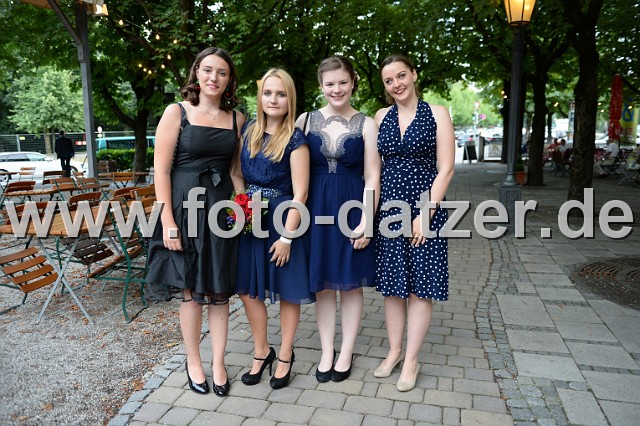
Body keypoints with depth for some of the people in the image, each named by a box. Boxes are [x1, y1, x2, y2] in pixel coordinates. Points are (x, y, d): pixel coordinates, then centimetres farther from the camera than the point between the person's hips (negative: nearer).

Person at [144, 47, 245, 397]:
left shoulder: (236, 119, 8)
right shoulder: (177, 112, -4)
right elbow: (161, 170, -8)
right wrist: (168, 222, -13)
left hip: (222, 208, 3)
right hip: (185, 207, -3)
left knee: (219, 290, 9)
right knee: (190, 290, 8)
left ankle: (218, 363, 24)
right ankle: (193, 362, 26)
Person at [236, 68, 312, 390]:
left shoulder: (295, 139, -10)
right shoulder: (249, 132, 8)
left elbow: (300, 194, -13)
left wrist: (286, 237, -15)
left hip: (282, 219, -5)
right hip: (250, 219, 6)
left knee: (287, 290, 7)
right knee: (248, 288, 10)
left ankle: (285, 355, 27)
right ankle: (261, 352, 30)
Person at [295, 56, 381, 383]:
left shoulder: (366, 124, 0)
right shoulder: (306, 120, 4)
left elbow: (372, 176, -3)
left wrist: (366, 221, -11)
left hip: (352, 207, -1)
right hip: (317, 208, 2)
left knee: (351, 283, 8)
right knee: (322, 283, 9)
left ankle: (346, 353, 25)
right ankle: (326, 352, 25)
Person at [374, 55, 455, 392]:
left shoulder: (437, 114, 0)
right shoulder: (381, 117, 9)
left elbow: (445, 169, -6)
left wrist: (426, 213, -13)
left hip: (424, 207, -3)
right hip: (388, 208, 3)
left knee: (420, 286, 3)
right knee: (392, 283, 9)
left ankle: (411, 361, 16)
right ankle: (394, 351, 25)